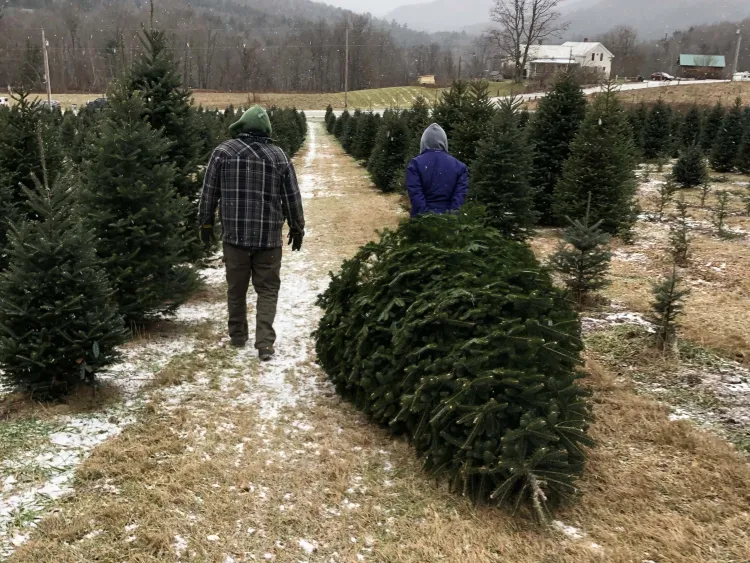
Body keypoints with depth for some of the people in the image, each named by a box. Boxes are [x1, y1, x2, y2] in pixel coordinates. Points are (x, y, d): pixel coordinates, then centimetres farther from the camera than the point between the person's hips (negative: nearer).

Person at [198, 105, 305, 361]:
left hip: (234, 234, 0)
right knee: (268, 290, 7)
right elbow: (292, 198, 4)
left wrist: (206, 223, 15)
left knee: (236, 288, 15)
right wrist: (297, 228, 16)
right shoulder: (279, 156, 0)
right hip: (269, 236, 0)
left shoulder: (223, 152, -1)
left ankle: (238, 336, 28)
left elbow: (209, 192, 2)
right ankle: (265, 342, -4)